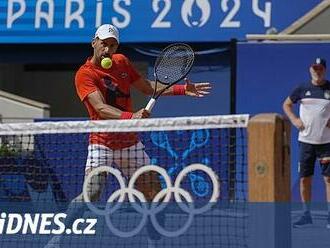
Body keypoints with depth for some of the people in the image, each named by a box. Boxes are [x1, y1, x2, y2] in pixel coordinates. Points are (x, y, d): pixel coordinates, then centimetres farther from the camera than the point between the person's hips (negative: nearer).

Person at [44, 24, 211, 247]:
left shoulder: (122, 62, 6)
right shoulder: (85, 74, -14)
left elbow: (148, 88, 18)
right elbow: (100, 108, -28)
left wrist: (182, 90, 9)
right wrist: (131, 116, -44)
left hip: (130, 143, 6)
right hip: (102, 143, -6)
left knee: (154, 191, 4)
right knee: (91, 194, -20)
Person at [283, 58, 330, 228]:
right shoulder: (303, 89, 5)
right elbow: (286, 104, 17)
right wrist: (294, 119, 2)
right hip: (306, 140, 2)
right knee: (305, 178, 4)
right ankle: (306, 214, 13)